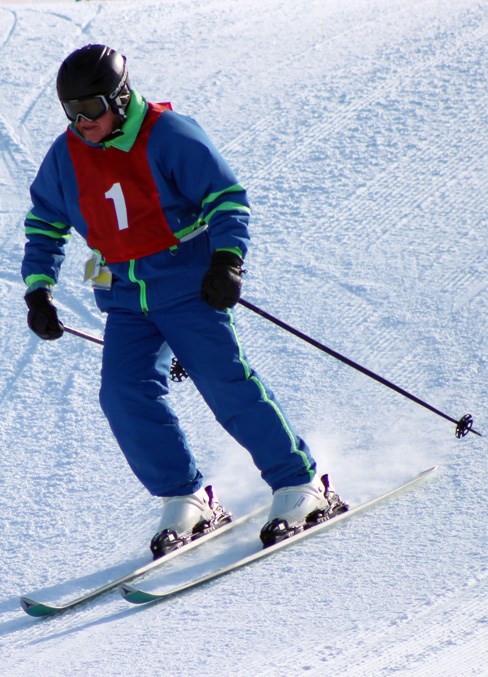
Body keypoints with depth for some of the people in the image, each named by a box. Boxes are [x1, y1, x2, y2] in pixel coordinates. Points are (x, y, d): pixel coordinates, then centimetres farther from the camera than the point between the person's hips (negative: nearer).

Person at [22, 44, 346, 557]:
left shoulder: (168, 135, -11)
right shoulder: (66, 156, 4)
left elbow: (225, 197, -10)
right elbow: (45, 225, 18)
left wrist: (226, 259, -23)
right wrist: (38, 290, 9)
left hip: (187, 286, -5)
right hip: (125, 300, 5)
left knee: (226, 384, -12)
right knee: (124, 394, -13)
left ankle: (299, 486, -1)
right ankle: (183, 500, -3)